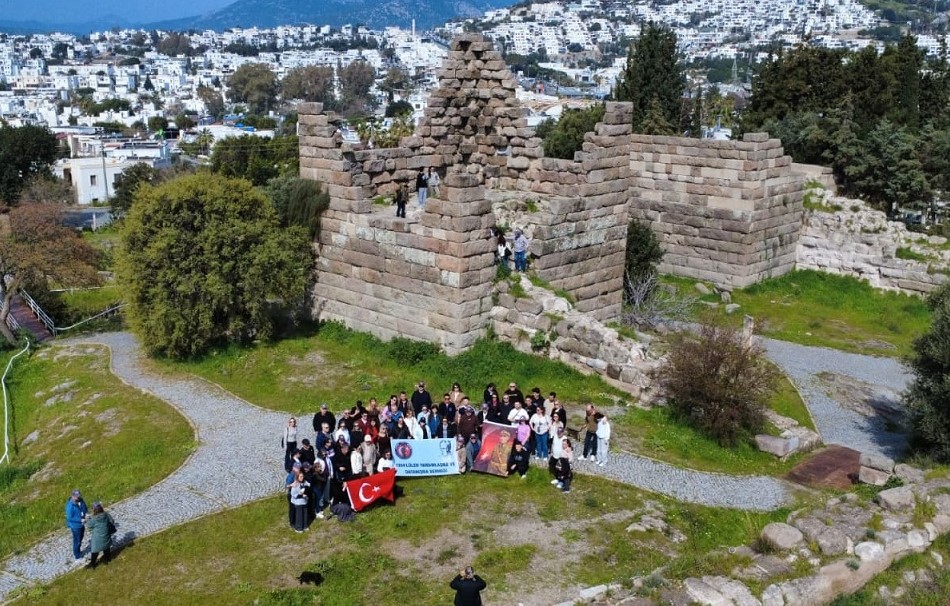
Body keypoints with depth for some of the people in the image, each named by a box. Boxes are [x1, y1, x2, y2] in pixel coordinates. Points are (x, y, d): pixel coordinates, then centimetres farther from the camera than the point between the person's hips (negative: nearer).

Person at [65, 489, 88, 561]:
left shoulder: (80, 501, -10)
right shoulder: (70, 506, -31)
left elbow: (85, 508, 7)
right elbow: (70, 518, -26)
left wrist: (87, 513, -14)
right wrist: (81, 520, -27)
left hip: (81, 524, 7)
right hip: (75, 525, -7)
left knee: (80, 538, 26)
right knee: (77, 541, 11)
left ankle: (78, 551, 50)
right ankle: (77, 556, 31)